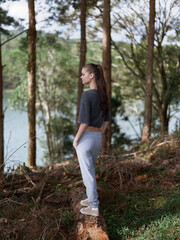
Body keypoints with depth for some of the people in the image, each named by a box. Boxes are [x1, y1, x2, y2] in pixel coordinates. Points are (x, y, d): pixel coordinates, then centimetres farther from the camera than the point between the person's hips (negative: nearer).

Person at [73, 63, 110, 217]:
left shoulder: (86, 95, -19)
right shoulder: (103, 95, 6)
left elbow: (84, 121, -21)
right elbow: (107, 120, 13)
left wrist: (76, 139, -8)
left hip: (85, 139, -8)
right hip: (97, 139, 8)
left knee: (87, 173, 6)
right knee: (89, 170, 26)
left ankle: (94, 208, 17)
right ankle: (92, 198, 38)